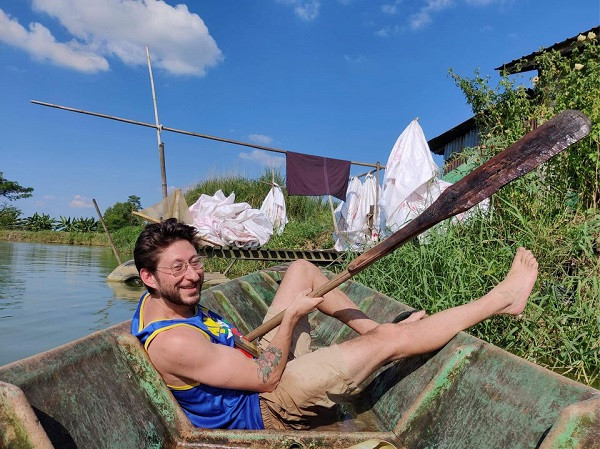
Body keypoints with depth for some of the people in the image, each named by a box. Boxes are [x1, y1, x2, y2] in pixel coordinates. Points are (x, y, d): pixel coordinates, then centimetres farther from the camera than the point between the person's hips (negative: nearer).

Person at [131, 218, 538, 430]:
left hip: (260, 362, 9)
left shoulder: (160, 303, -3)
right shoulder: (172, 342, -32)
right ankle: (501, 299, 0)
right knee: (391, 339, -16)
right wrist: (292, 315, -20)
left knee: (302, 269, 6)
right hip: (266, 406, -9)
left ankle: (372, 329, 12)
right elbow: (266, 379, -27)